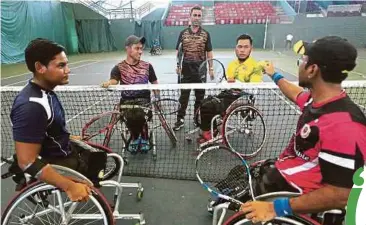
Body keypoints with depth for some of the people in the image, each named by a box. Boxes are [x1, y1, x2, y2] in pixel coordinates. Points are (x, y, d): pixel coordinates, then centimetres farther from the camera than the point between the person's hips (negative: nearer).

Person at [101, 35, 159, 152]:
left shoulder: (147, 66, 8)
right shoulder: (119, 68, 3)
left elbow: (154, 84, 16)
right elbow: (113, 81, -14)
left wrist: (157, 99, 8)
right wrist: (108, 83, -38)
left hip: (144, 100, 1)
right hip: (127, 101, 0)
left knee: (140, 116, -30)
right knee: (131, 117, -30)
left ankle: (144, 138, 5)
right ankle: (134, 137, 7)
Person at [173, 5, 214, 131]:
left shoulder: (205, 34, 4)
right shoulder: (183, 33, 4)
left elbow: (209, 53, 5)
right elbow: (178, 51, 7)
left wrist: (211, 69, 0)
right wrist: (178, 66, -2)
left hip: (201, 69, 0)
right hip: (186, 69, 0)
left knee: (200, 95, 10)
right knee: (184, 95, 4)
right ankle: (180, 119, 14)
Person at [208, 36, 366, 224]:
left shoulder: (343, 124, -31)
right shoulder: (319, 99, -3)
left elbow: (341, 195, -30)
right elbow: (297, 95, 22)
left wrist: (277, 208, -32)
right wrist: (274, 76, 35)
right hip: (280, 172, 9)